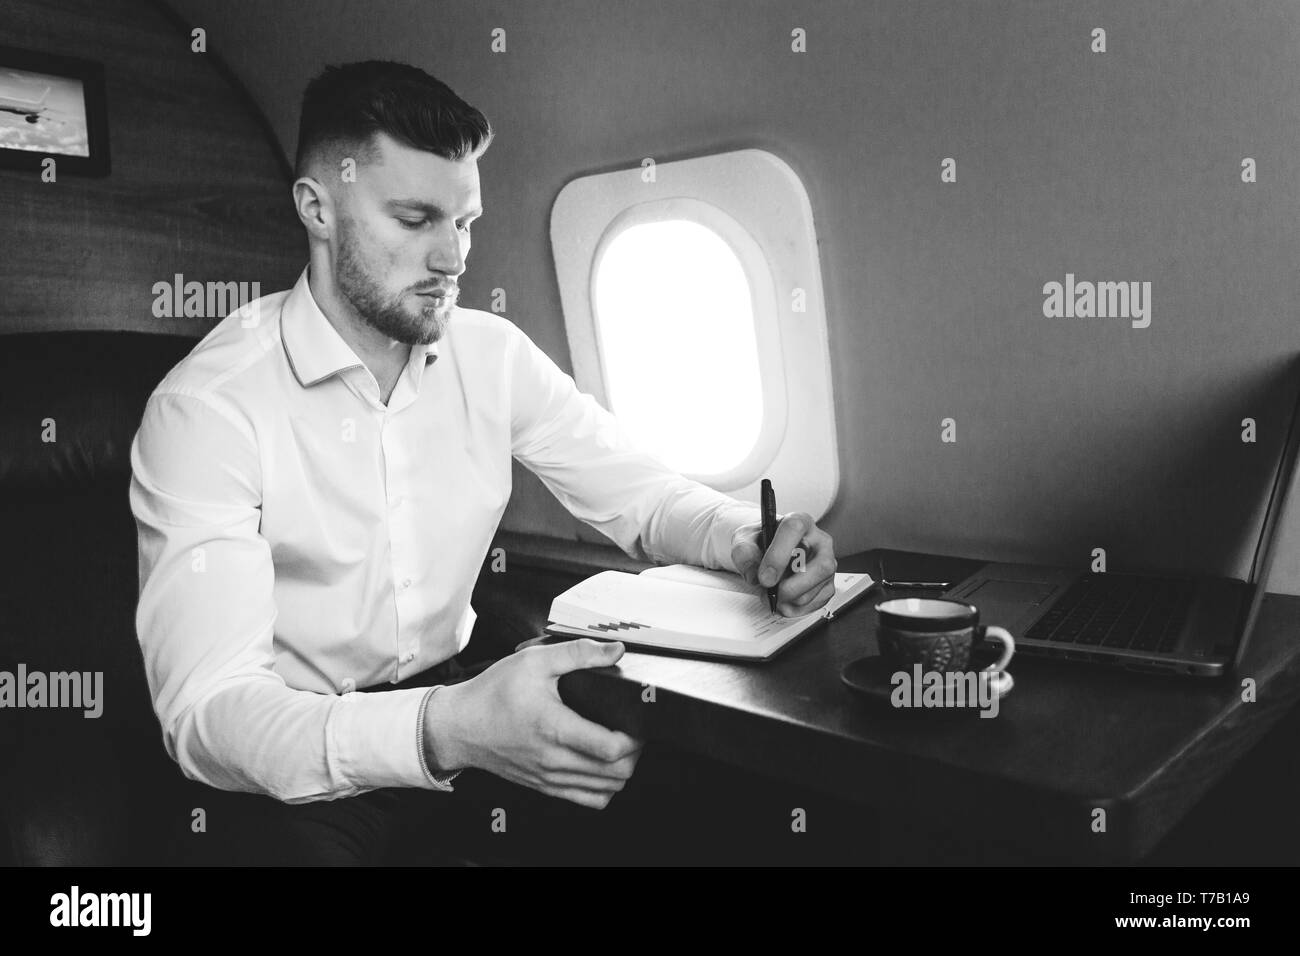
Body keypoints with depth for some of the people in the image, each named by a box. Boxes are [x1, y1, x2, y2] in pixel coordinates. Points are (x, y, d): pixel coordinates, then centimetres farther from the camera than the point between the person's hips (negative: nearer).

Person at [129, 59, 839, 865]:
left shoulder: (494, 355, -4)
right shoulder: (206, 406, -20)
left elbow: (643, 494, 1)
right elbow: (206, 710, -27)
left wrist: (751, 540, -22)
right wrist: (443, 732, -44)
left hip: (452, 690, 4)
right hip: (294, 760, -4)